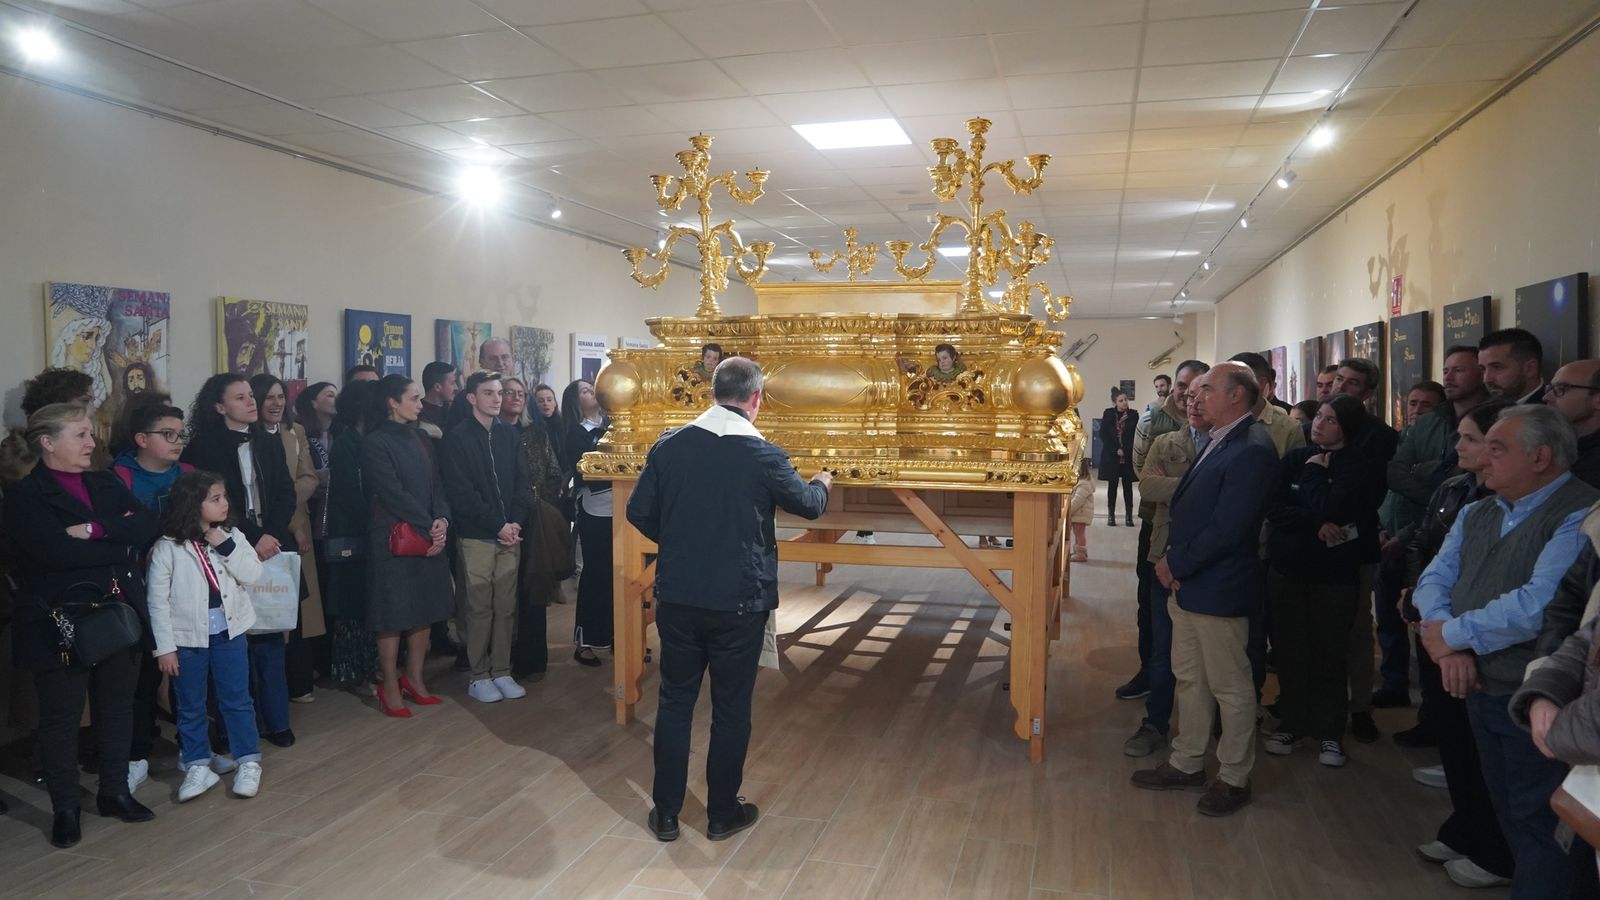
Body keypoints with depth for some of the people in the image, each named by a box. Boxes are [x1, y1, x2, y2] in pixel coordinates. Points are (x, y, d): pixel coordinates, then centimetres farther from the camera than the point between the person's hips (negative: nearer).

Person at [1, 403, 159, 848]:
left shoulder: (107, 484, 10)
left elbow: (149, 526, -4)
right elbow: (57, 550, -22)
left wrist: (96, 530, -18)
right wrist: (120, 545, -12)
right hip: (61, 622, -5)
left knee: (117, 706, 14)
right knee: (61, 716, 7)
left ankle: (115, 791, 28)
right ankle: (64, 808, 20)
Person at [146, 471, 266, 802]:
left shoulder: (231, 536, -1)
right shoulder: (167, 548, -11)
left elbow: (252, 573, -10)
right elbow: (158, 600, -9)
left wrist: (225, 544, -18)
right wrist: (163, 646, -9)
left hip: (229, 632, 2)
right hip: (187, 638, -2)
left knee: (237, 699, 9)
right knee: (190, 706, 11)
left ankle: (248, 762, 19)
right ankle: (197, 766, 25)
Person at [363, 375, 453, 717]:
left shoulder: (420, 440, 12)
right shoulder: (375, 443, -8)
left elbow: (436, 485, 8)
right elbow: (393, 493, -15)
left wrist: (442, 521, -10)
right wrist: (428, 527, -16)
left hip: (430, 538, 7)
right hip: (393, 539, -6)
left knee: (425, 608, 10)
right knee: (394, 612, 1)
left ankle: (414, 678, 22)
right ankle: (390, 686, 12)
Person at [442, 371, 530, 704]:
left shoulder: (508, 435, 11)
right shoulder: (457, 438, -3)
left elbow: (521, 482, 10)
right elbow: (462, 493, -9)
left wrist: (517, 521, -6)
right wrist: (498, 526, -12)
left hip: (509, 535, 4)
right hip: (477, 536, -4)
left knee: (506, 607, 6)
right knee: (480, 608, 1)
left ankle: (501, 672, 15)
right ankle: (478, 676, 11)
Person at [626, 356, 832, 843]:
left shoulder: (669, 445, -5)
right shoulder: (763, 455, -13)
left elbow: (639, 513, 2)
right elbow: (808, 505, 4)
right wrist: (821, 483, 27)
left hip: (676, 598, 3)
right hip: (739, 602, -3)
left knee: (675, 702, 15)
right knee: (731, 709, 12)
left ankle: (666, 813, 25)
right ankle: (722, 814, 26)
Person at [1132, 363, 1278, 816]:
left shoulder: (1252, 450, -20)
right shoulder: (1219, 440, 10)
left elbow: (1227, 528, -24)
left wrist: (1177, 565, -14)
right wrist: (1172, 560, 1)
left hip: (1217, 588, -9)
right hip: (1187, 582, 9)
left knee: (1230, 687, 7)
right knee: (1189, 677, 19)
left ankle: (1234, 779, 22)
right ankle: (1187, 763, 33)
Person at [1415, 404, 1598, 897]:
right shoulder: (1477, 514, 9)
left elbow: (1541, 604, -29)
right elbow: (1434, 580, 3)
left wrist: (1452, 634, -17)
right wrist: (1448, 647, -15)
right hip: (1480, 690, 7)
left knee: (1537, 828, 6)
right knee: (1506, 814, 20)